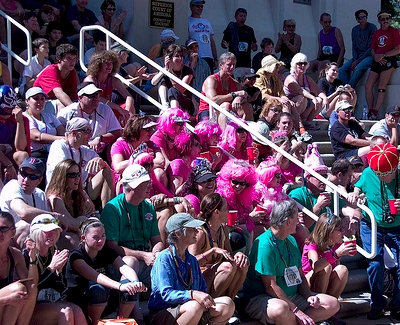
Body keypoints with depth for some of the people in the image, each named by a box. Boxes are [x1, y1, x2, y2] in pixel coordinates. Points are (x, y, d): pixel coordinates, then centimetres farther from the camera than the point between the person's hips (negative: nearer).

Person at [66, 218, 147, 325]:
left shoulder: (107, 253, 3)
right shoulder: (76, 256, -15)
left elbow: (124, 268, -16)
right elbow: (95, 276, -32)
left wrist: (136, 282, -39)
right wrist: (119, 286, -47)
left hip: (105, 303, 5)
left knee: (130, 287, -20)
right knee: (99, 289, -36)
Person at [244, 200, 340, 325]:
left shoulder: (291, 241, 13)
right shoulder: (265, 244, -17)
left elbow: (300, 276, 17)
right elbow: (270, 287, -21)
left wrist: (309, 296, -4)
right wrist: (296, 311, -24)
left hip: (292, 297, 9)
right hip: (261, 299, -9)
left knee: (333, 304, -2)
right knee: (280, 308, -42)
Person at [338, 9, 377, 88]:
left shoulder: (372, 28, -7)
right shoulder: (355, 29, 12)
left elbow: (371, 48, -11)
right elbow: (354, 47, 13)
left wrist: (358, 61, -15)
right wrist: (355, 60, -7)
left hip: (369, 56, -6)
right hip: (357, 57, 6)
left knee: (358, 68, -35)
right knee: (342, 70, -18)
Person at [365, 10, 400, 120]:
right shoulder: (376, 33, 17)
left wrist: (383, 55, -13)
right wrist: (375, 56, -7)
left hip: (389, 60, -6)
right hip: (377, 61, 6)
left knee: (381, 87, -14)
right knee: (368, 86, -8)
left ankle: (375, 113, -19)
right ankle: (370, 111, -7)